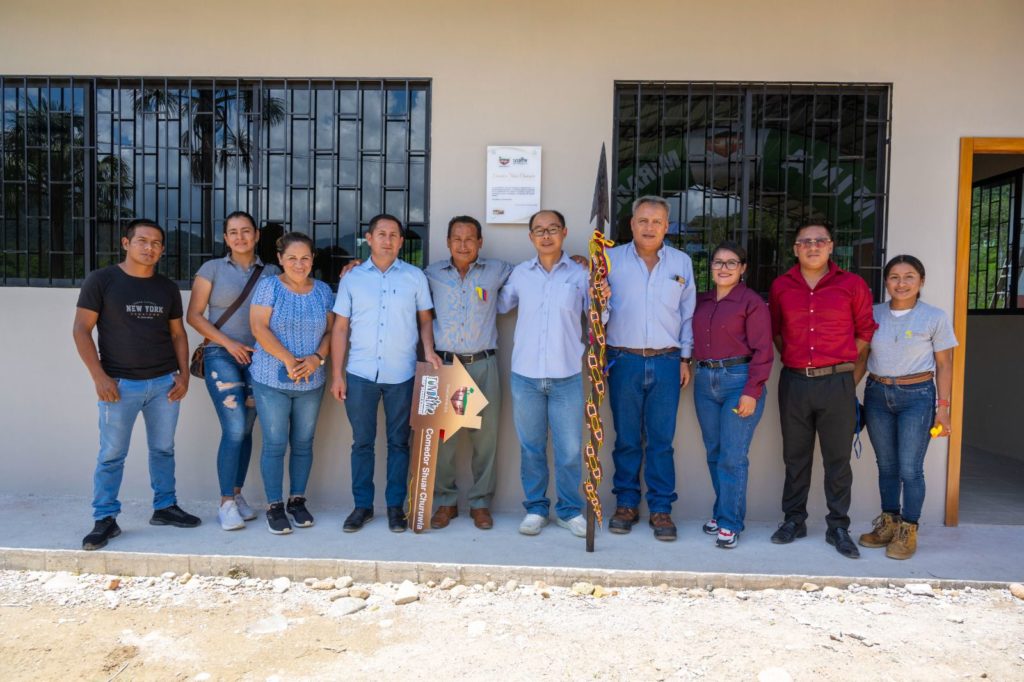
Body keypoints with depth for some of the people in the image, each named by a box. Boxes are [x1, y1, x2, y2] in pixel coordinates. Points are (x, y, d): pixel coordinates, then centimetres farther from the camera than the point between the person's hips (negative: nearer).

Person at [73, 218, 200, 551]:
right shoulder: (101, 280, -3)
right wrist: (99, 376, -12)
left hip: (165, 382, 4)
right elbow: (81, 330, -5)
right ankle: (105, 519, 15)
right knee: (111, 455, 2)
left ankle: (165, 507, 26)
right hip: (119, 384, -4)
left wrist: (183, 374, 3)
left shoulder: (167, 288, 9)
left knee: (163, 449, 13)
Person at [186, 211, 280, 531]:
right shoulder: (212, 269, 2)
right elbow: (194, 315, 0)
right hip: (222, 356, -3)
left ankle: (237, 495, 22)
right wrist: (229, 343, -9)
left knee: (245, 430, 8)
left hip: (258, 358, 3)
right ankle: (226, 503, 1)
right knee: (234, 429, -10)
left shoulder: (271, 272, 8)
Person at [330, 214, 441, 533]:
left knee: (399, 442, 7)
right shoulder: (352, 278, 5)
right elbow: (341, 328, 6)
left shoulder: (415, 277, 4)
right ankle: (362, 505, 20)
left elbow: (425, 319, 10)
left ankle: (396, 506, 19)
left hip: (402, 374, 0)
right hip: (360, 373, 1)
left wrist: (428, 350, -8)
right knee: (362, 441, 7)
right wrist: (337, 374, 2)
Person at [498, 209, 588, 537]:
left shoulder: (580, 274, 2)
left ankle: (569, 510, 20)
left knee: (570, 449, 3)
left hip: (567, 376, -1)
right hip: (525, 375, 1)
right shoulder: (520, 273, 6)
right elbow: (499, 306, 19)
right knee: (531, 447, 10)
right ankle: (536, 508, 24)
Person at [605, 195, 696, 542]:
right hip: (623, 360, -1)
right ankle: (626, 503, 20)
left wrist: (685, 358, 8)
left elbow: (688, 314, 12)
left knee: (662, 440, 3)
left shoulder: (681, 263, 9)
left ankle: (661, 509, 13)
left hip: (666, 361, 1)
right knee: (626, 438, 6)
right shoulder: (611, 259, 3)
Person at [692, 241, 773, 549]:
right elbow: (695, 339, 19)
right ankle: (722, 511, 26)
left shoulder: (752, 302, -4)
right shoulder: (701, 301, 12)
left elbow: (762, 351, -8)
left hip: (739, 380, -5)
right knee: (714, 453, 11)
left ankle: (730, 522, 8)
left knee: (732, 456, -4)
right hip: (705, 381, 5)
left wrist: (752, 392, -13)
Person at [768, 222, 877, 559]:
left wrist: (848, 369, 7)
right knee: (795, 456, 11)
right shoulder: (781, 286, 7)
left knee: (838, 460, 5)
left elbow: (865, 332, 9)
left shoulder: (852, 285, 1)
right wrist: (794, 360, 10)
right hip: (794, 382, 2)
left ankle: (838, 527, 17)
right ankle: (794, 520, 23)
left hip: (837, 383, -2)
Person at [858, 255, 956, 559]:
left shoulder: (935, 317, -2)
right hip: (877, 394, 3)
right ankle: (888, 524, 25)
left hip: (917, 397, -3)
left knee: (910, 468, -3)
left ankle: (908, 531, 12)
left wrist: (943, 407, -4)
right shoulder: (873, 314, 4)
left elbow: (943, 366, 1)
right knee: (886, 465, 12)